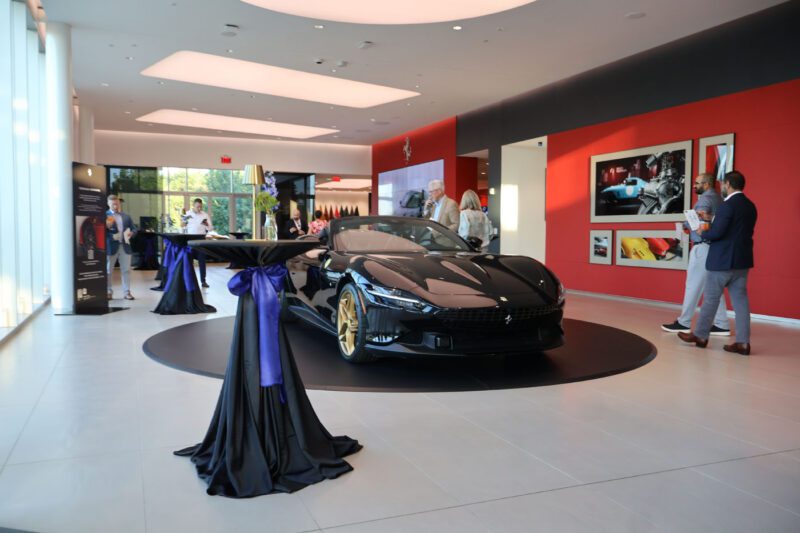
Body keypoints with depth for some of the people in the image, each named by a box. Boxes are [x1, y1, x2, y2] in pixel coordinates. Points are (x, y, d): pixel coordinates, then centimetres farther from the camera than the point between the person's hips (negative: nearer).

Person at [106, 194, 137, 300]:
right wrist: (112, 236, -22)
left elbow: (134, 229, 11)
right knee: (108, 271, 5)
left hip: (125, 246, 3)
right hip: (111, 246, -3)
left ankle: (127, 292, 11)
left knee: (126, 270, 5)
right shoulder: (104, 216, 0)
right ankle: (109, 292, 15)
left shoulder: (126, 216, 14)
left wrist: (131, 233, -10)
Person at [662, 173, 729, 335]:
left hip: (704, 247, -9)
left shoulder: (706, 198, -10)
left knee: (693, 285, -4)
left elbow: (699, 216, -27)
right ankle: (721, 325, 9)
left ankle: (684, 323, 0)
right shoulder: (717, 198, 19)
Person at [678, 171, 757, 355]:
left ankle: (700, 336, 15)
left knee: (710, 299, 4)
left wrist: (703, 232, -2)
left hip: (722, 261, -7)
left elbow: (716, 232, -23)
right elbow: (745, 232, 16)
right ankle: (743, 342, 6)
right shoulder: (750, 206, 10)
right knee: (740, 300, 6)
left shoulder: (727, 205, -16)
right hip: (742, 260, 8)